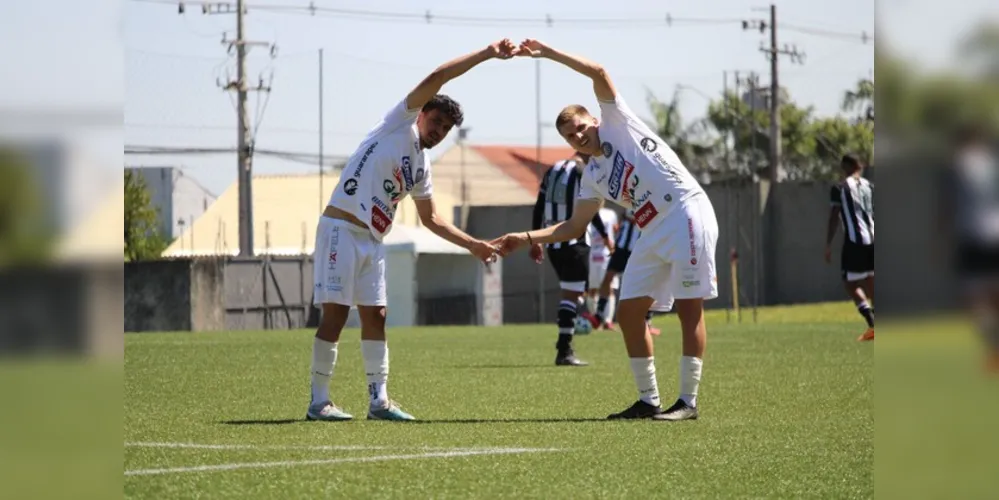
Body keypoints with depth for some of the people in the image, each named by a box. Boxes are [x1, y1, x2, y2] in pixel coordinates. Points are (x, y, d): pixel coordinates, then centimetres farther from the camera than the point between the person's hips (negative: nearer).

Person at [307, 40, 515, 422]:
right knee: (336, 314, -9)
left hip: (372, 240, 8)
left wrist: (473, 245, 20)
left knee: (375, 316, 6)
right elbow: (435, 79, -10)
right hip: (341, 228, -8)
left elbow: (431, 219, 28)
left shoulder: (421, 167, 19)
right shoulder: (400, 125, -1)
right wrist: (486, 54, -12)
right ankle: (319, 401, -6)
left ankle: (379, 400, 9)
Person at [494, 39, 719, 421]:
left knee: (689, 308, -7)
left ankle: (687, 401, -7)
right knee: (629, 312, 4)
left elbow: (598, 72, -6)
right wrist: (526, 238, 12)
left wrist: (547, 53, -5)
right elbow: (574, 226, 20)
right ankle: (648, 400, 11)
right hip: (654, 233, 8)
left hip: (687, 213, -8)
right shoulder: (592, 177, 17)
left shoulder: (618, 124, 2)